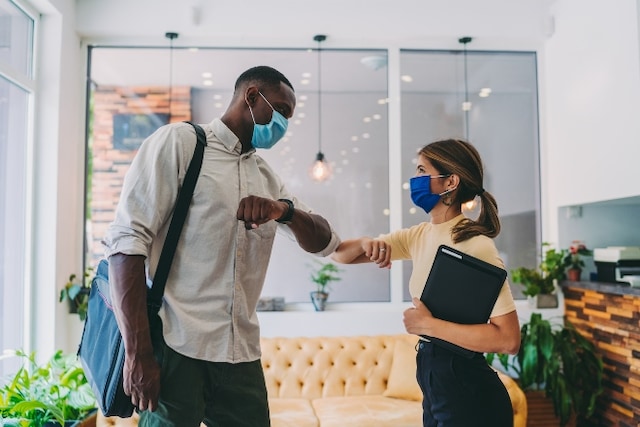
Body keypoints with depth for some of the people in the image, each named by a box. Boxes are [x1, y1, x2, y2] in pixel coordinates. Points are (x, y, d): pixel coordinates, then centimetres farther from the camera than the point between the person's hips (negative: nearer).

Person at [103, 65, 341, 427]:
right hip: (177, 348, -5)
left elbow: (325, 243, 11)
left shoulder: (266, 177, 16)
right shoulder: (180, 141, -2)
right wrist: (138, 353, -16)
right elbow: (127, 238, -10)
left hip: (242, 354, 6)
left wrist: (284, 210, -12)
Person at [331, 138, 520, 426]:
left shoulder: (476, 245, -20)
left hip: (467, 390, -7)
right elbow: (341, 255, 5)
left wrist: (429, 324, -23)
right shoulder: (420, 236, 2)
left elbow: (508, 339, -26)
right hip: (433, 379, 7)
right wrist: (366, 243, -16)